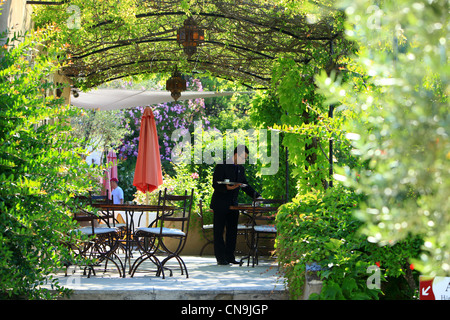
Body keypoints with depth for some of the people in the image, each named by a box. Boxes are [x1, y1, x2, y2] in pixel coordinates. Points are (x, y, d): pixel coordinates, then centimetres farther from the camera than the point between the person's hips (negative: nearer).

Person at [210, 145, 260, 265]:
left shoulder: (241, 168, 11)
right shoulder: (222, 166, -11)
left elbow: (245, 185, 18)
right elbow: (215, 185, -15)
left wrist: (256, 196, 5)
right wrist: (228, 188, -32)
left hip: (233, 204, 7)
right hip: (220, 204, -7)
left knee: (232, 231, 7)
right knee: (219, 231, -2)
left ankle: (230, 257, 12)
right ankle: (220, 258, 1)